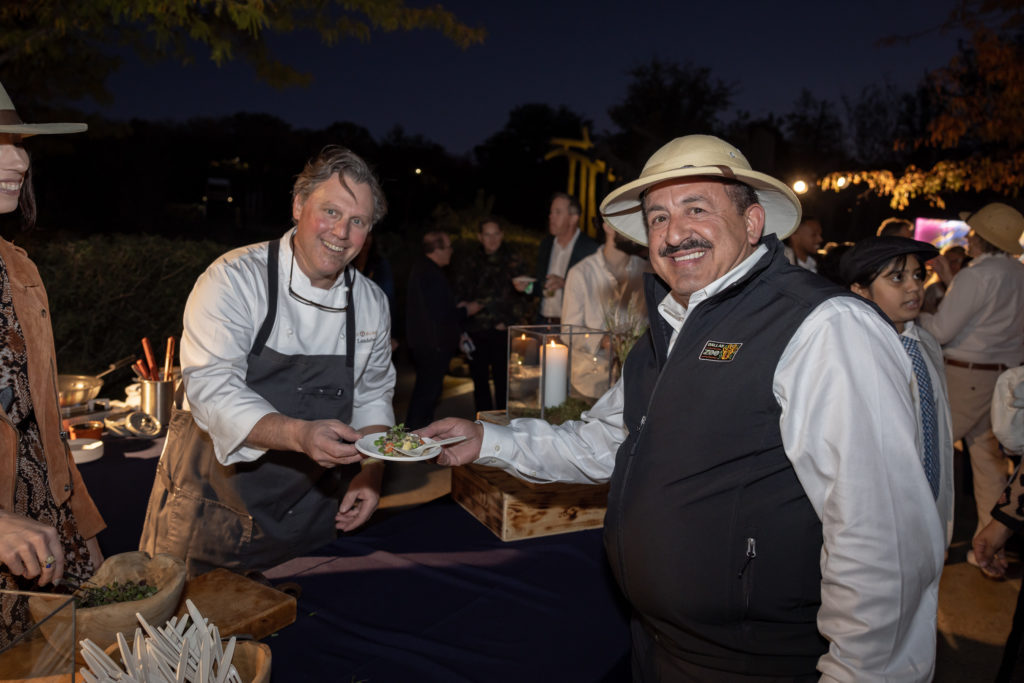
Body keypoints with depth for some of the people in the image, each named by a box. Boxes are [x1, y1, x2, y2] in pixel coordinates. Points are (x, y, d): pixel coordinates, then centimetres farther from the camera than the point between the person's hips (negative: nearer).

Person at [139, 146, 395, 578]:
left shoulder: (372, 303, 1)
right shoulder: (234, 279, -15)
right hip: (216, 507, -3)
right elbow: (212, 388, -24)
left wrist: (370, 472, -4)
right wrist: (299, 435, -38)